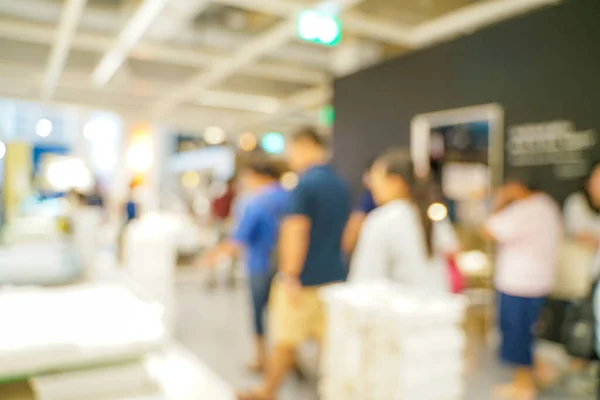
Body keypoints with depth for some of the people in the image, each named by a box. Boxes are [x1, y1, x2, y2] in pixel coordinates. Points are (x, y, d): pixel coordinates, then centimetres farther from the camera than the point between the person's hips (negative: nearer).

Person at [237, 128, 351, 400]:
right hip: (334, 275, 7)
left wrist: (291, 277, -18)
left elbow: (297, 231, -21)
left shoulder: (305, 183, -15)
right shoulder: (341, 185, 10)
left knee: (285, 341, 9)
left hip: (304, 278, -7)